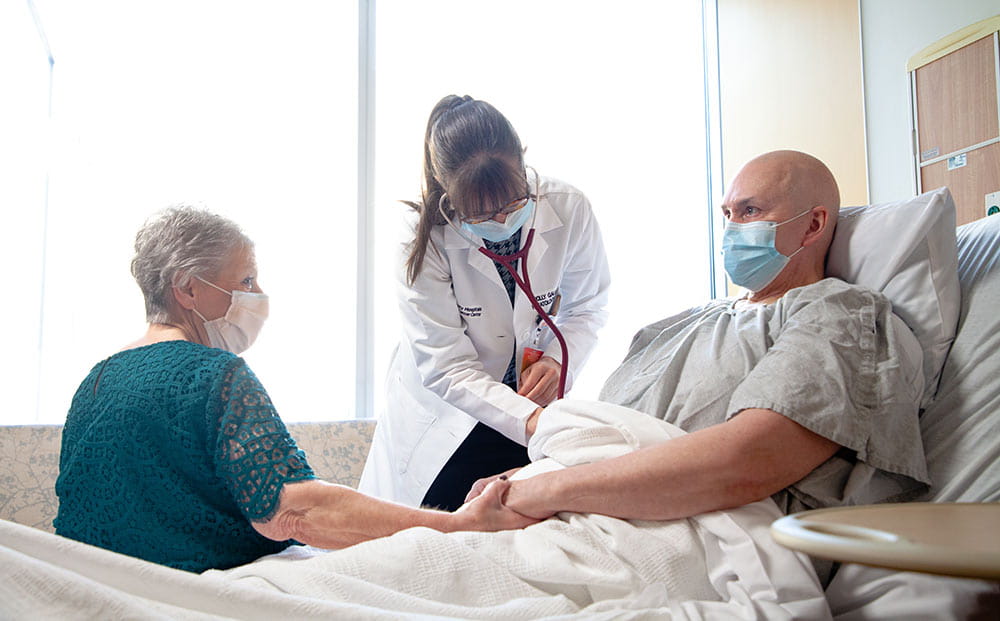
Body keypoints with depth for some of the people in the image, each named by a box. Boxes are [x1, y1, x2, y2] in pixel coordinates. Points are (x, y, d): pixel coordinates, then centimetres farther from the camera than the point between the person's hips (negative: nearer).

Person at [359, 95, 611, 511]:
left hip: (529, 396, 3)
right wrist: (534, 422, -36)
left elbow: (586, 308, 0)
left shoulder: (569, 210, -16)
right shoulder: (428, 241, -22)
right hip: (445, 411, -2)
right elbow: (444, 368, -24)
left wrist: (557, 360, -21)